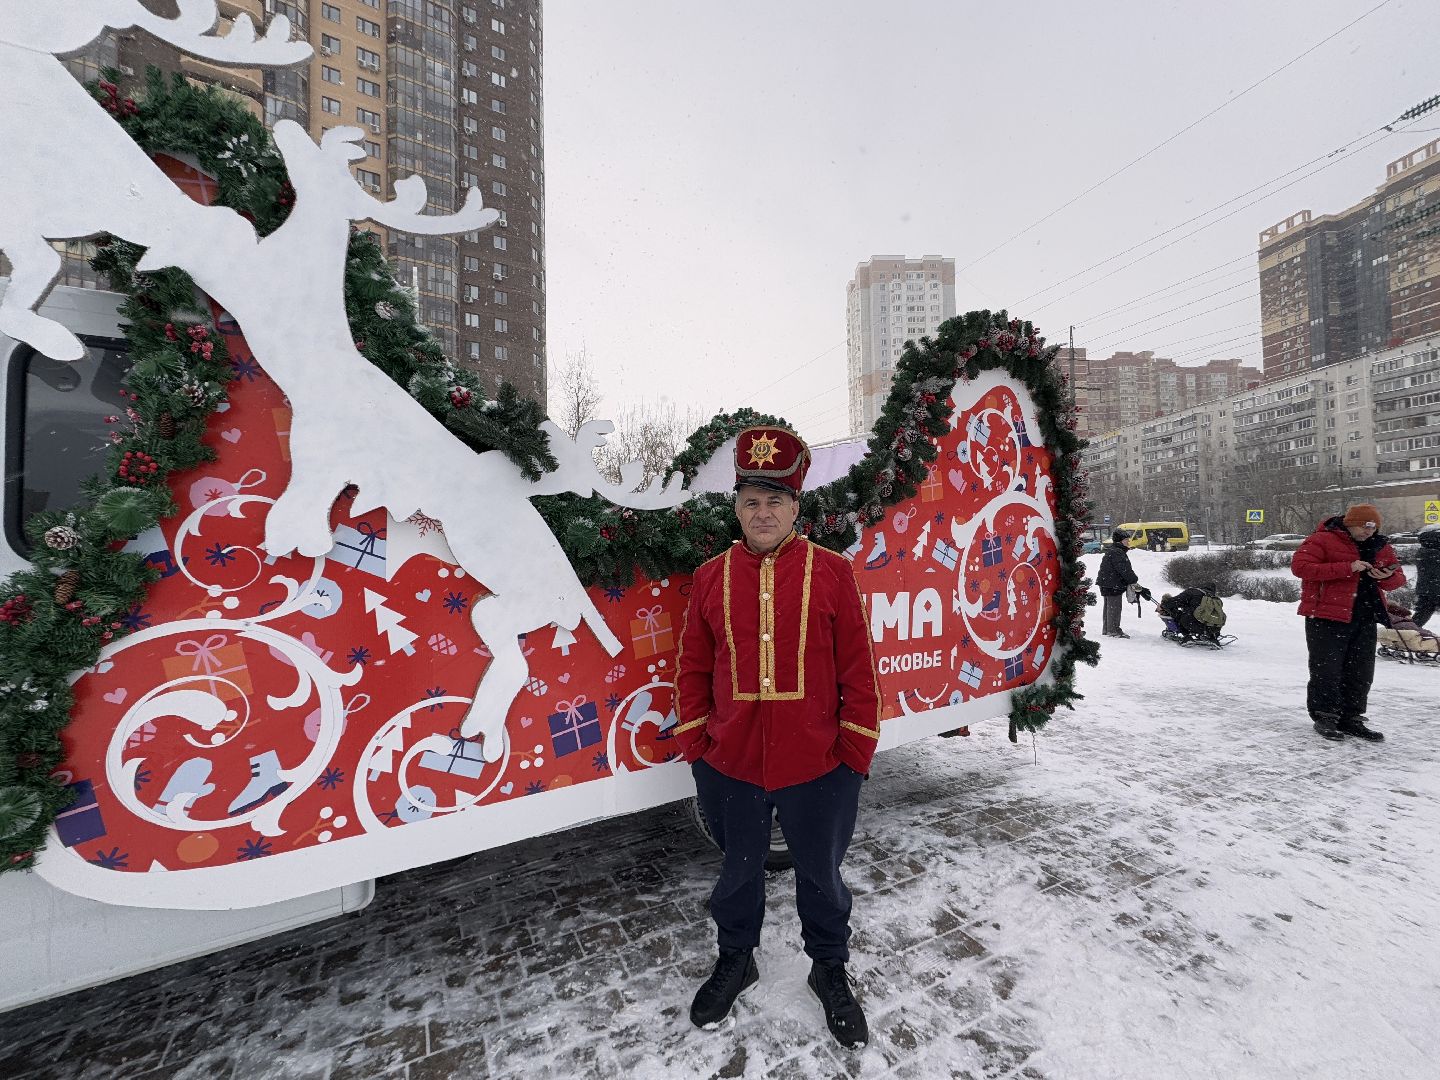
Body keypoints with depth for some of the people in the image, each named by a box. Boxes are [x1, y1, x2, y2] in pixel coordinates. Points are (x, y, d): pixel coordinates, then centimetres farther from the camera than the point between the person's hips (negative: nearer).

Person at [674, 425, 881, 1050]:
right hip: (729, 767, 2)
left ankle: (830, 970, 49)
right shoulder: (711, 577, -3)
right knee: (738, 869, 24)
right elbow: (693, 668, 2)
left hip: (817, 767, -1)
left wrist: (856, 751, -5)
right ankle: (735, 959, 52)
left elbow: (858, 669, -6)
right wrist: (694, 746, 2)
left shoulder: (831, 572, -9)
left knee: (820, 873, 20)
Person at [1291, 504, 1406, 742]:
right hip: (1326, 617, -7)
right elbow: (1299, 566, -19)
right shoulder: (1322, 540, -8)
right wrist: (1347, 568, -23)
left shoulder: (1381, 547, 13)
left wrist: (1388, 577, -6)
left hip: (1365, 619, 7)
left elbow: (1398, 578, 19)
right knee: (1326, 670, -3)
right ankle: (1325, 718, 7)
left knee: (1361, 673, 11)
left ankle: (1351, 719, 22)